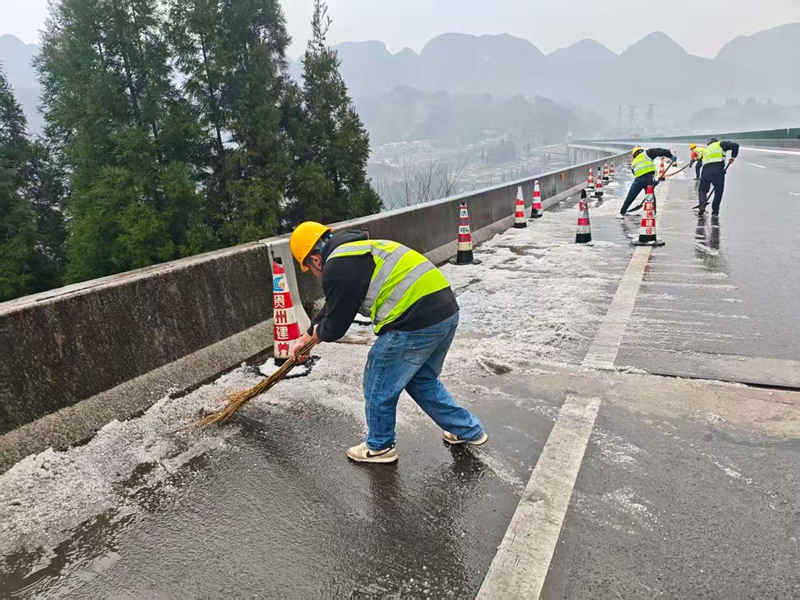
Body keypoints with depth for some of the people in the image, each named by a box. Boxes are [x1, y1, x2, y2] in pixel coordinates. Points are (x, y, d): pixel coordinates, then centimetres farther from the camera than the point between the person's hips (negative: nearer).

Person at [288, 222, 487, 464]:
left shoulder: (338, 268, -7)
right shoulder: (358, 249, 25)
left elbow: (334, 327, 0)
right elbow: (333, 306, 36)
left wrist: (317, 332, 24)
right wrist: (306, 337, 46)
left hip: (416, 324, -10)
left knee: (379, 386, 12)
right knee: (422, 380, 29)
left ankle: (379, 447, 33)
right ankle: (468, 430, 38)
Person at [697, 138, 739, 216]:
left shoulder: (706, 150, 31)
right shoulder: (720, 144, 17)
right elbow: (735, 145, 1)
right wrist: (733, 156, 12)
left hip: (705, 170, 3)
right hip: (718, 170, -3)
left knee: (702, 190, 17)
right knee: (718, 192, 11)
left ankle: (702, 205, -6)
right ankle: (715, 210, 14)